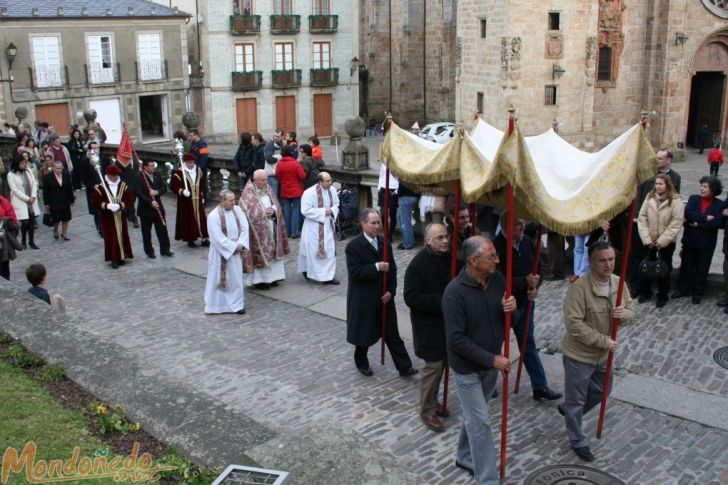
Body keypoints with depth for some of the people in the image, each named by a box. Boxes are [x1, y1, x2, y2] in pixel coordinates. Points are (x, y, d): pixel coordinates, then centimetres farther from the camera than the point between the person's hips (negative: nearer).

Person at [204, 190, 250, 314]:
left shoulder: (237, 210, -1)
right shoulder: (214, 216, -18)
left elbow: (244, 228, -2)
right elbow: (218, 238, -19)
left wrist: (240, 244, -15)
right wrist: (234, 246, -16)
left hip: (236, 251, 5)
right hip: (221, 252, -5)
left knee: (236, 278, 11)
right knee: (220, 279, 4)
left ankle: (237, 304, 23)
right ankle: (217, 304, 16)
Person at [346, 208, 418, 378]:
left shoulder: (385, 243, 2)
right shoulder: (353, 246, -14)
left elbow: (392, 269, 6)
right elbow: (354, 273, -21)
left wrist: (390, 291, -6)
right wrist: (376, 267, -27)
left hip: (384, 297, 4)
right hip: (363, 300, -4)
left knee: (392, 333, 8)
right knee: (364, 332, 12)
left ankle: (404, 367, 14)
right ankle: (361, 363, 34)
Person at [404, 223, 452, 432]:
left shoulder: (450, 258, -1)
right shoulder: (418, 264, -20)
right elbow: (411, 298, -23)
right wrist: (441, 301, -27)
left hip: (447, 322, 7)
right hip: (429, 325, -7)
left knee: (441, 364, 18)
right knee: (433, 366, -1)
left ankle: (433, 400, 37)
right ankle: (427, 411, 14)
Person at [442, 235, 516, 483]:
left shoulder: (497, 279, -6)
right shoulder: (455, 292, -25)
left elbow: (508, 321, 7)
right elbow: (456, 339, -24)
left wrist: (511, 309, -18)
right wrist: (492, 359, -23)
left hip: (491, 363, 6)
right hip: (467, 367, -6)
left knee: (473, 415, 22)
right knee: (481, 422, 0)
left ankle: (464, 458, 42)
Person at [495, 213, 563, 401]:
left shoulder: (528, 242, -2)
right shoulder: (496, 246, -24)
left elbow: (540, 268, 9)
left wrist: (535, 287, -9)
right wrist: (525, 281, -28)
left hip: (526, 304, 6)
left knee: (529, 345, 16)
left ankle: (540, 387, 24)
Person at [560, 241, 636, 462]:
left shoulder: (618, 283, -5)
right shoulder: (579, 288, -27)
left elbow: (632, 310, 4)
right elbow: (573, 324, -28)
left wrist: (624, 314, -20)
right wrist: (603, 340, -26)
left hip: (604, 354, 7)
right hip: (579, 355, -7)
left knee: (601, 391, 26)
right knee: (576, 400, 9)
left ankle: (568, 409, 51)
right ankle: (578, 442, 30)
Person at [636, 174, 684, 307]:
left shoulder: (676, 201, -11)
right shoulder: (649, 198, -1)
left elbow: (676, 224, -14)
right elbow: (642, 219, -2)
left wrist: (661, 241, -16)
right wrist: (647, 240, -9)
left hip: (667, 242, -3)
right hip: (649, 241, 3)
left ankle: (662, 296, 20)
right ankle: (645, 292, 27)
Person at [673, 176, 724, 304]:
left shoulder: (719, 205, -4)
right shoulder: (693, 199, 2)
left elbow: (718, 222, -16)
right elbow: (688, 213, -14)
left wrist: (698, 224, -17)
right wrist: (706, 218, -19)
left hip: (706, 243, -2)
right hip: (690, 239, 2)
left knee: (702, 269, 8)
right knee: (686, 266, 12)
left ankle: (698, 293, 21)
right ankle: (683, 289, 27)